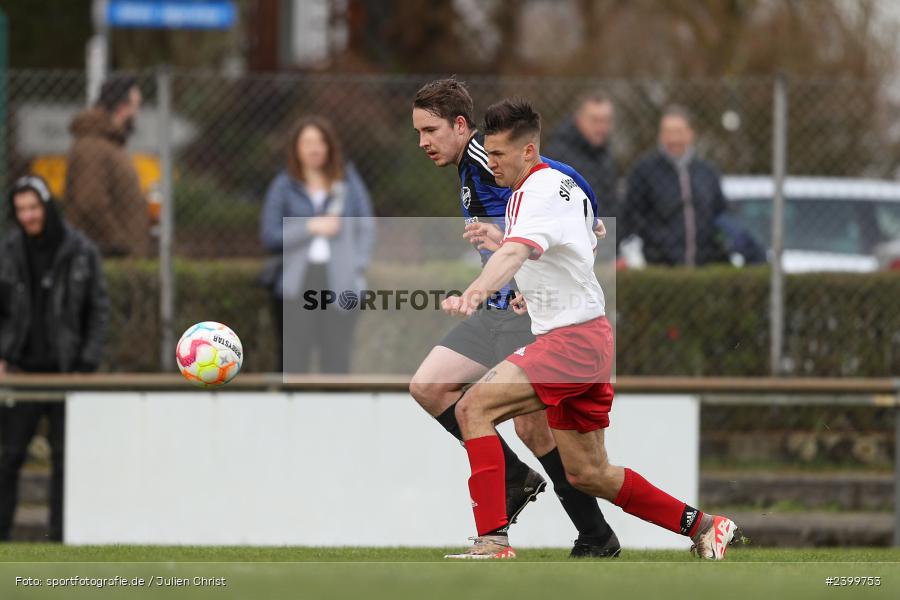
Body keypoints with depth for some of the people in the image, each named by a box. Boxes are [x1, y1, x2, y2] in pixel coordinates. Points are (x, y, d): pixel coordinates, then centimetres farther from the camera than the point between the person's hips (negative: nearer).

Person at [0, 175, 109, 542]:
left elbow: (99, 311, 3)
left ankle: (60, 536, 4)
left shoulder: (81, 251, 0)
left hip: (66, 372, 0)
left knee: (66, 456, -1)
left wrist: (87, 364, -5)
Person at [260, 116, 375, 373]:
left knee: (336, 357, -1)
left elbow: (366, 227, 11)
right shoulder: (284, 186, 5)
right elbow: (268, 234, -1)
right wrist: (311, 227, -11)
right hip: (296, 281, -1)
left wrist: (358, 269, -1)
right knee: (294, 356, -5)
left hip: (338, 281, 1)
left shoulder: (348, 181, 9)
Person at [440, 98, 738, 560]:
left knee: (474, 407, -21)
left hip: (574, 339, -10)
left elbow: (515, 251, -38)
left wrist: (475, 292, -56)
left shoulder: (543, 191, -17)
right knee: (587, 474, 15)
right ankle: (703, 528, 24)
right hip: (582, 340, 10)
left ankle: (493, 538, -28)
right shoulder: (551, 186, 15)